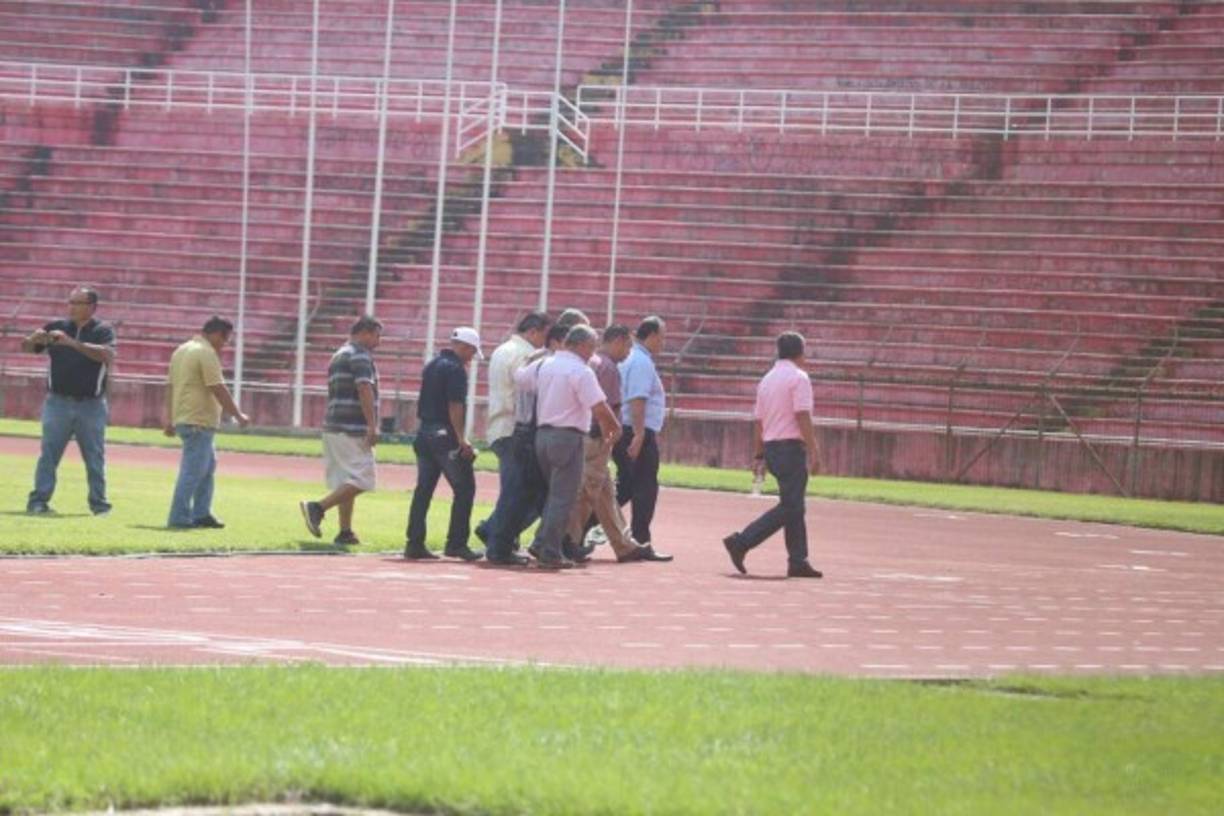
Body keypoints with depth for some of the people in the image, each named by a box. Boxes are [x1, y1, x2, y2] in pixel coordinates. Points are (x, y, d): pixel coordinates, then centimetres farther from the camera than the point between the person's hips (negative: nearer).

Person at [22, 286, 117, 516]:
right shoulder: (56, 328, 6)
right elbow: (25, 347, 5)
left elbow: (107, 355, -20)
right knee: (48, 453, -4)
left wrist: (73, 343, -29)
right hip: (58, 402, 1)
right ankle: (38, 500, -5)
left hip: (91, 405, -1)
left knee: (95, 457, 5)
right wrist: (35, 339, -21)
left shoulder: (103, 331, 0)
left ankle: (98, 502, 13)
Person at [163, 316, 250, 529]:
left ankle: (201, 513, 19)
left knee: (208, 465, 19)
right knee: (192, 471, -7)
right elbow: (218, 390, -17)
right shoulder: (207, 353, -14)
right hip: (199, 422, -10)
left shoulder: (182, 350, 16)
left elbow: (170, 385, 19)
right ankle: (179, 518, -7)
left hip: (182, 418, 10)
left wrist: (170, 417, 22)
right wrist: (238, 415, -10)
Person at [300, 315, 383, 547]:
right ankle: (318, 508, -16)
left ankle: (345, 532, 6)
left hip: (333, 425, 10)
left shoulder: (338, 356, 21)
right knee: (362, 479, -8)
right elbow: (364, 390, -19)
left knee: (345, 481, 10)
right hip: (353, 428, -10)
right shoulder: (360, 355, -8)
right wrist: (372, 426, -23)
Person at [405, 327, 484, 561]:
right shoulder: (455, 369, -11)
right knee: (464, 488, -2)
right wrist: (461, 438, -19)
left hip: (424, 433, 9)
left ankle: (414, 544, 6)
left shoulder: (432, 365, 16)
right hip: (445, 435, -9)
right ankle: (456, 543, -6)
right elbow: (455, 406, -19)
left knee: (423, 488, 9)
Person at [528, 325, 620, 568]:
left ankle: (541, 544, 12)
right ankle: (550, 553, -2)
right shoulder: (580, 371, -13)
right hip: (567, 436, -8)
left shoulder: (546, 365, 11)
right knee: (563, 498, -2)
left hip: (543, 433, 8)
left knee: (555, 493, 18)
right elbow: (600, 409, -19)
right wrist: (615, 429, -1)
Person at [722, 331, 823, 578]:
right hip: (791, 446, -9)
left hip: (771, 447, 9)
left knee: (794, 506, 12)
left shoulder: (767, 380, 15)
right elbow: (802, 418, -16)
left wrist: (759, 456, 18)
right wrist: (813, 453, -17)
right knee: (789, 507, -7)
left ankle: (798, 561, 9)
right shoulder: (799, 377, -8)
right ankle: (741, 542, -15)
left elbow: (758, 422, 15)